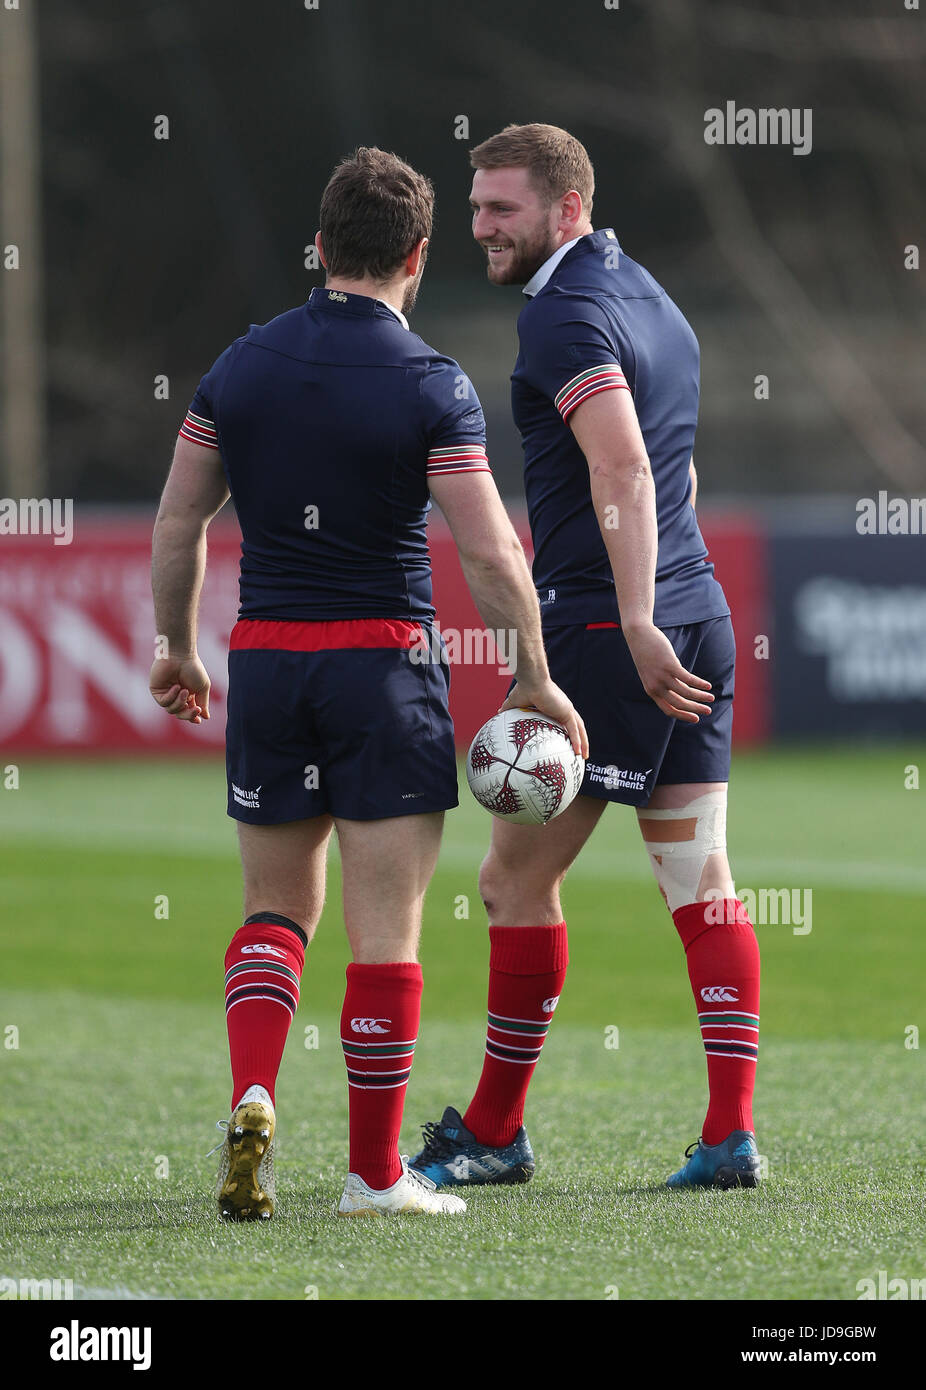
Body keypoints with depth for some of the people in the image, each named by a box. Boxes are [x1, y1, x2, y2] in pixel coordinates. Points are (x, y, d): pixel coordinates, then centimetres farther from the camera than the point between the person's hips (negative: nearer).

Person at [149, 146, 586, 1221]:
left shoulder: (240, 366, 3)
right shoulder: (431, 386, -9)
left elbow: (177, 526, 9)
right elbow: (489, 552, -12)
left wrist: (177, 651, 22)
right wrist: (537, 682, -1)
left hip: (264, 657, 4)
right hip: (383, 661, -4)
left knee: (275, 908, 16)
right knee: (385, 927, 2)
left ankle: (252, 1097, -8)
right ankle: (375, 1173, 5)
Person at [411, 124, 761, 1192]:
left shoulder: (565, 314, -12)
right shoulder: (650, 298, 17)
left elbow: (625, 472, -24)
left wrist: (635, 627, -28)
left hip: (603, 630, -9)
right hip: (698, 619, 9)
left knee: (516, 882, 1)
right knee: (700, 882, 5)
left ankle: (493, 1133, 8)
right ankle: (731, 1133, 0)